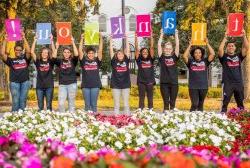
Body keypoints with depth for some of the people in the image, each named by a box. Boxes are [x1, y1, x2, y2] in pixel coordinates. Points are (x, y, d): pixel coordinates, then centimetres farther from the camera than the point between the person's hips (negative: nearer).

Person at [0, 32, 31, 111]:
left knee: (23, 100, 3)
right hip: (14, 82, -1)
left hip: (25, 82, 1)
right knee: (15, 101, -3)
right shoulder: (11, 60, 8)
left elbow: (28, 51, -8)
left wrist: (24, 39, -10)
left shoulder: (25, 58, 9)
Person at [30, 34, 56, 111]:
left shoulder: (51, 62, 3)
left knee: (49, 105, 3)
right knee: (40, 106, 5)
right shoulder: (38, 62, 5)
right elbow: (32, 52, -3)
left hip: (49, 86, -1)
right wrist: (35, 41, -9)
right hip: (39, 86, 1)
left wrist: (51, 41, -15)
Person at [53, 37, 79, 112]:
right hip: (62, 84, 1)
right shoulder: (60, 61, 8)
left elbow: (76, 54, -11)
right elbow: (54, 57, -7)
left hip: (72, 84, -1)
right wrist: (56, 47, -16)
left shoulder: (73, 61, 5)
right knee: (61, 103, -8)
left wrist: (73, 43, -14)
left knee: (71, 103, 4)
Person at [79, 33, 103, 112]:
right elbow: (80, 51, -3)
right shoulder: (84, 61, 6)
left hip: (95, 85, 0)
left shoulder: (97, 61, 6)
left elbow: (100, 51, -2)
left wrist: (101, 39, -10)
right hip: (85, 85, 0)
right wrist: (82, 39, -10)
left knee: (94, 104, 2)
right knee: (87, 104, 3)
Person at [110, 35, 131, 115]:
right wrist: (111, 40, -1)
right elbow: (111, 50, 0)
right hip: (116, 85, -1)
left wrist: (126, 39, 2)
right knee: (116, 104, 2)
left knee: (126, 104, 4)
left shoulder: (126, 61, 6)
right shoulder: (114, 62, 3)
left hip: (126, 85, 1)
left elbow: (127, 50, 3)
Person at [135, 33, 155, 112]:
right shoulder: (139, 60, 3)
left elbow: (152, 47, 0)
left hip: (150, 81, 1)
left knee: (150, 97, 6)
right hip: (141, 81, -1)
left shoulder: (151, 59, 6)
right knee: (141, 97, 2)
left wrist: (151, 37, -5)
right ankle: (140, 111, 4)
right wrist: (136, 38, -9)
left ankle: (150, 110, 10)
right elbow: (136, 49, -3)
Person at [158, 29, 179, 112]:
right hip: (164, 82, -1)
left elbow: (177, 45, 1)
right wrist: (161, 34, -3)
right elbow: (159, 45, -2)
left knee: (173, 101, 7)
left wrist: (176, 35, -1)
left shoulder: (174, 57, 6)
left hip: (174, 82, 1)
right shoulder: (162, 57, 3)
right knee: (166, 101, 3)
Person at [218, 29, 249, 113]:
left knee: (240, 103, 9)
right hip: (227, 83, -3)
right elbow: (220, 50, -16)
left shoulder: (239, 56, 10)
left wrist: (244, 36, -10)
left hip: (239, 83, 3)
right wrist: (225, 38, -18)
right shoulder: (224, 57, 3)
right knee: (225, 103, -4)